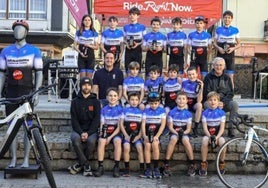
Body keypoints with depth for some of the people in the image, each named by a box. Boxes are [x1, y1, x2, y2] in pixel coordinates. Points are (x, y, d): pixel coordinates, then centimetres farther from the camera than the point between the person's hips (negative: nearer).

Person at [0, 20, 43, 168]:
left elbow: (39, 73, 0)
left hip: (27, 92, -2)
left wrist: (36, 93, -10)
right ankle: (13, 159, 11)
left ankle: (26, 159, 5)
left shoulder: (34, 51, 2)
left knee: (28, 126, -1)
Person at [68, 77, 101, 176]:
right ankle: (86, 165, -20)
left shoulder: (95, 102, 8)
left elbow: (96, 119, 0)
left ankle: (80, 163, -9)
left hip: (91, 130, -1)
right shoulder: (75, 102, 10)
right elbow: (74, 119, 2)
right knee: (75, 139, -32)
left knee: (91, 141, -33)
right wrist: (81, 133, -15)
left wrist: (88, 133, -15)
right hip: (78, 130, 1)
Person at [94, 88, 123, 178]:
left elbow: (119, 127, -2)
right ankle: (100, 167, -26)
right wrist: (102, 133, -15)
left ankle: (116, 167, -26)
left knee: (117, 141, -34)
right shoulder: (104, 110, 11)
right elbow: (101, 124, 7)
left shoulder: (120, 109, 3)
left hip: (116, 133, -1)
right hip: (105, 133, 2)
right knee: (101, 141, -31)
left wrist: (110, 137, -13)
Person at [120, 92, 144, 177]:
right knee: (126, 148, -25)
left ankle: (142, 170, -18)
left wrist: (139, 136, -6)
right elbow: (121, 124, 6)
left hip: (137, 135, 0)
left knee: (140, 148, -24)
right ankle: (126, 169, -14)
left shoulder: (141, 111, 11)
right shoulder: (125, 110, 10)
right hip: (127, 135, 0)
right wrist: (126, 135, -5)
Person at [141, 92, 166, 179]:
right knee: (147, 145, -27)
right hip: (147, 133, 1)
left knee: (155, 144, -30)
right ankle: (148, 169, -20)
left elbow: (163, 124, -3)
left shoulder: (162, 110, 6)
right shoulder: (146, 111, 10)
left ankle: (156, 168, -19)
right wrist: (144, 136, -13)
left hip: (157, 133, -1)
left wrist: (157, 136, -15)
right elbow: (143, 124, 3)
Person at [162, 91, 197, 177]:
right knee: (173, 139, -34)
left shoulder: (188, 113, 5)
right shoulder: (172, 112, 3)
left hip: (184, 133, 0)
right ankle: (166, 164, -30)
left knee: (185, 140, -33)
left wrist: (183, 132, -19)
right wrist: (176, 132, -19)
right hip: (174, 132, 0)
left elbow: (188, 129, 2)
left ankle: (192, 165, -21)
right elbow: (170, 127, -1)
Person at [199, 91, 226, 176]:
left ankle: (222, 163, -12)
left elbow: (222, 128, -4)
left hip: (218, 135, 0)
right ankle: (204, 163, -19)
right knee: (204, 140, -33)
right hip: (208, 134, 1)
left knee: (222, 141, -33)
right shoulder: (205, 113, 3)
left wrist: (217, 137, -20)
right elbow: (205, 127, -3)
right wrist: (209, 136, -20)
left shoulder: (221, 113, 2)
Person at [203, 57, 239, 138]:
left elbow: (230, 93, 3)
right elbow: (206, 93, -3)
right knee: (206, 104, -35)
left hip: (224, 103, 2)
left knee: (234, 104, -28)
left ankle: (230, 128, -19)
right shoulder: (208, 77, 3)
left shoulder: (226, 77, 9)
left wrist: (223, 103, -15)